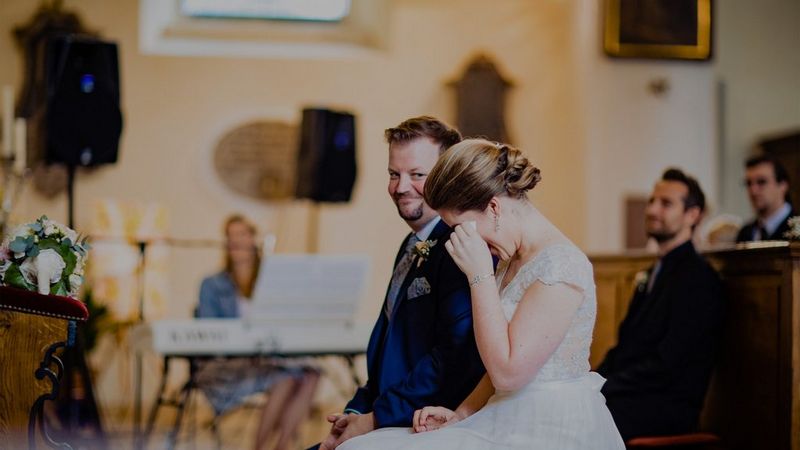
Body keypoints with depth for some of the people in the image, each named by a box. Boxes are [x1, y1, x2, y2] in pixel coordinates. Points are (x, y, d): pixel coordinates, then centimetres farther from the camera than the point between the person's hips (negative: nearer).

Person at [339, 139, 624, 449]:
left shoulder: (561, 263, -16)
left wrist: (480, 275, -17)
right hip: (510, 424, 9)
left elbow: (508, 372, -19)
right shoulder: (512, 259, 13)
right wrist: (459, 415, 7)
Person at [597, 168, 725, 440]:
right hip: (631, 396, 8)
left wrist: (602, 389, -17)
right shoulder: (653, 274, 21)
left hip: (666, 408, -8)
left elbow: (666, 364, -17)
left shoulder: (698, 278, -9)